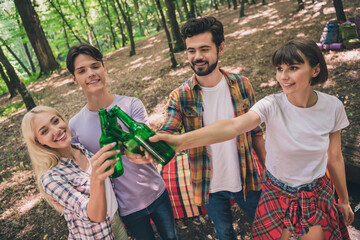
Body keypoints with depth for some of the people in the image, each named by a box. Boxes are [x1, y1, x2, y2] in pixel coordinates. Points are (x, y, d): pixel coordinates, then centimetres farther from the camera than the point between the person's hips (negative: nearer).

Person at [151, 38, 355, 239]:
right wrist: (181, 140, -60)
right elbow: (233, 126, -44)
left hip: (317, 194, 2)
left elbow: (334, 158, -3)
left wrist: (344, 200, 9)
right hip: (277, 193, -1)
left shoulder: (333, 107, -16)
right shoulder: (272, 106, -25)